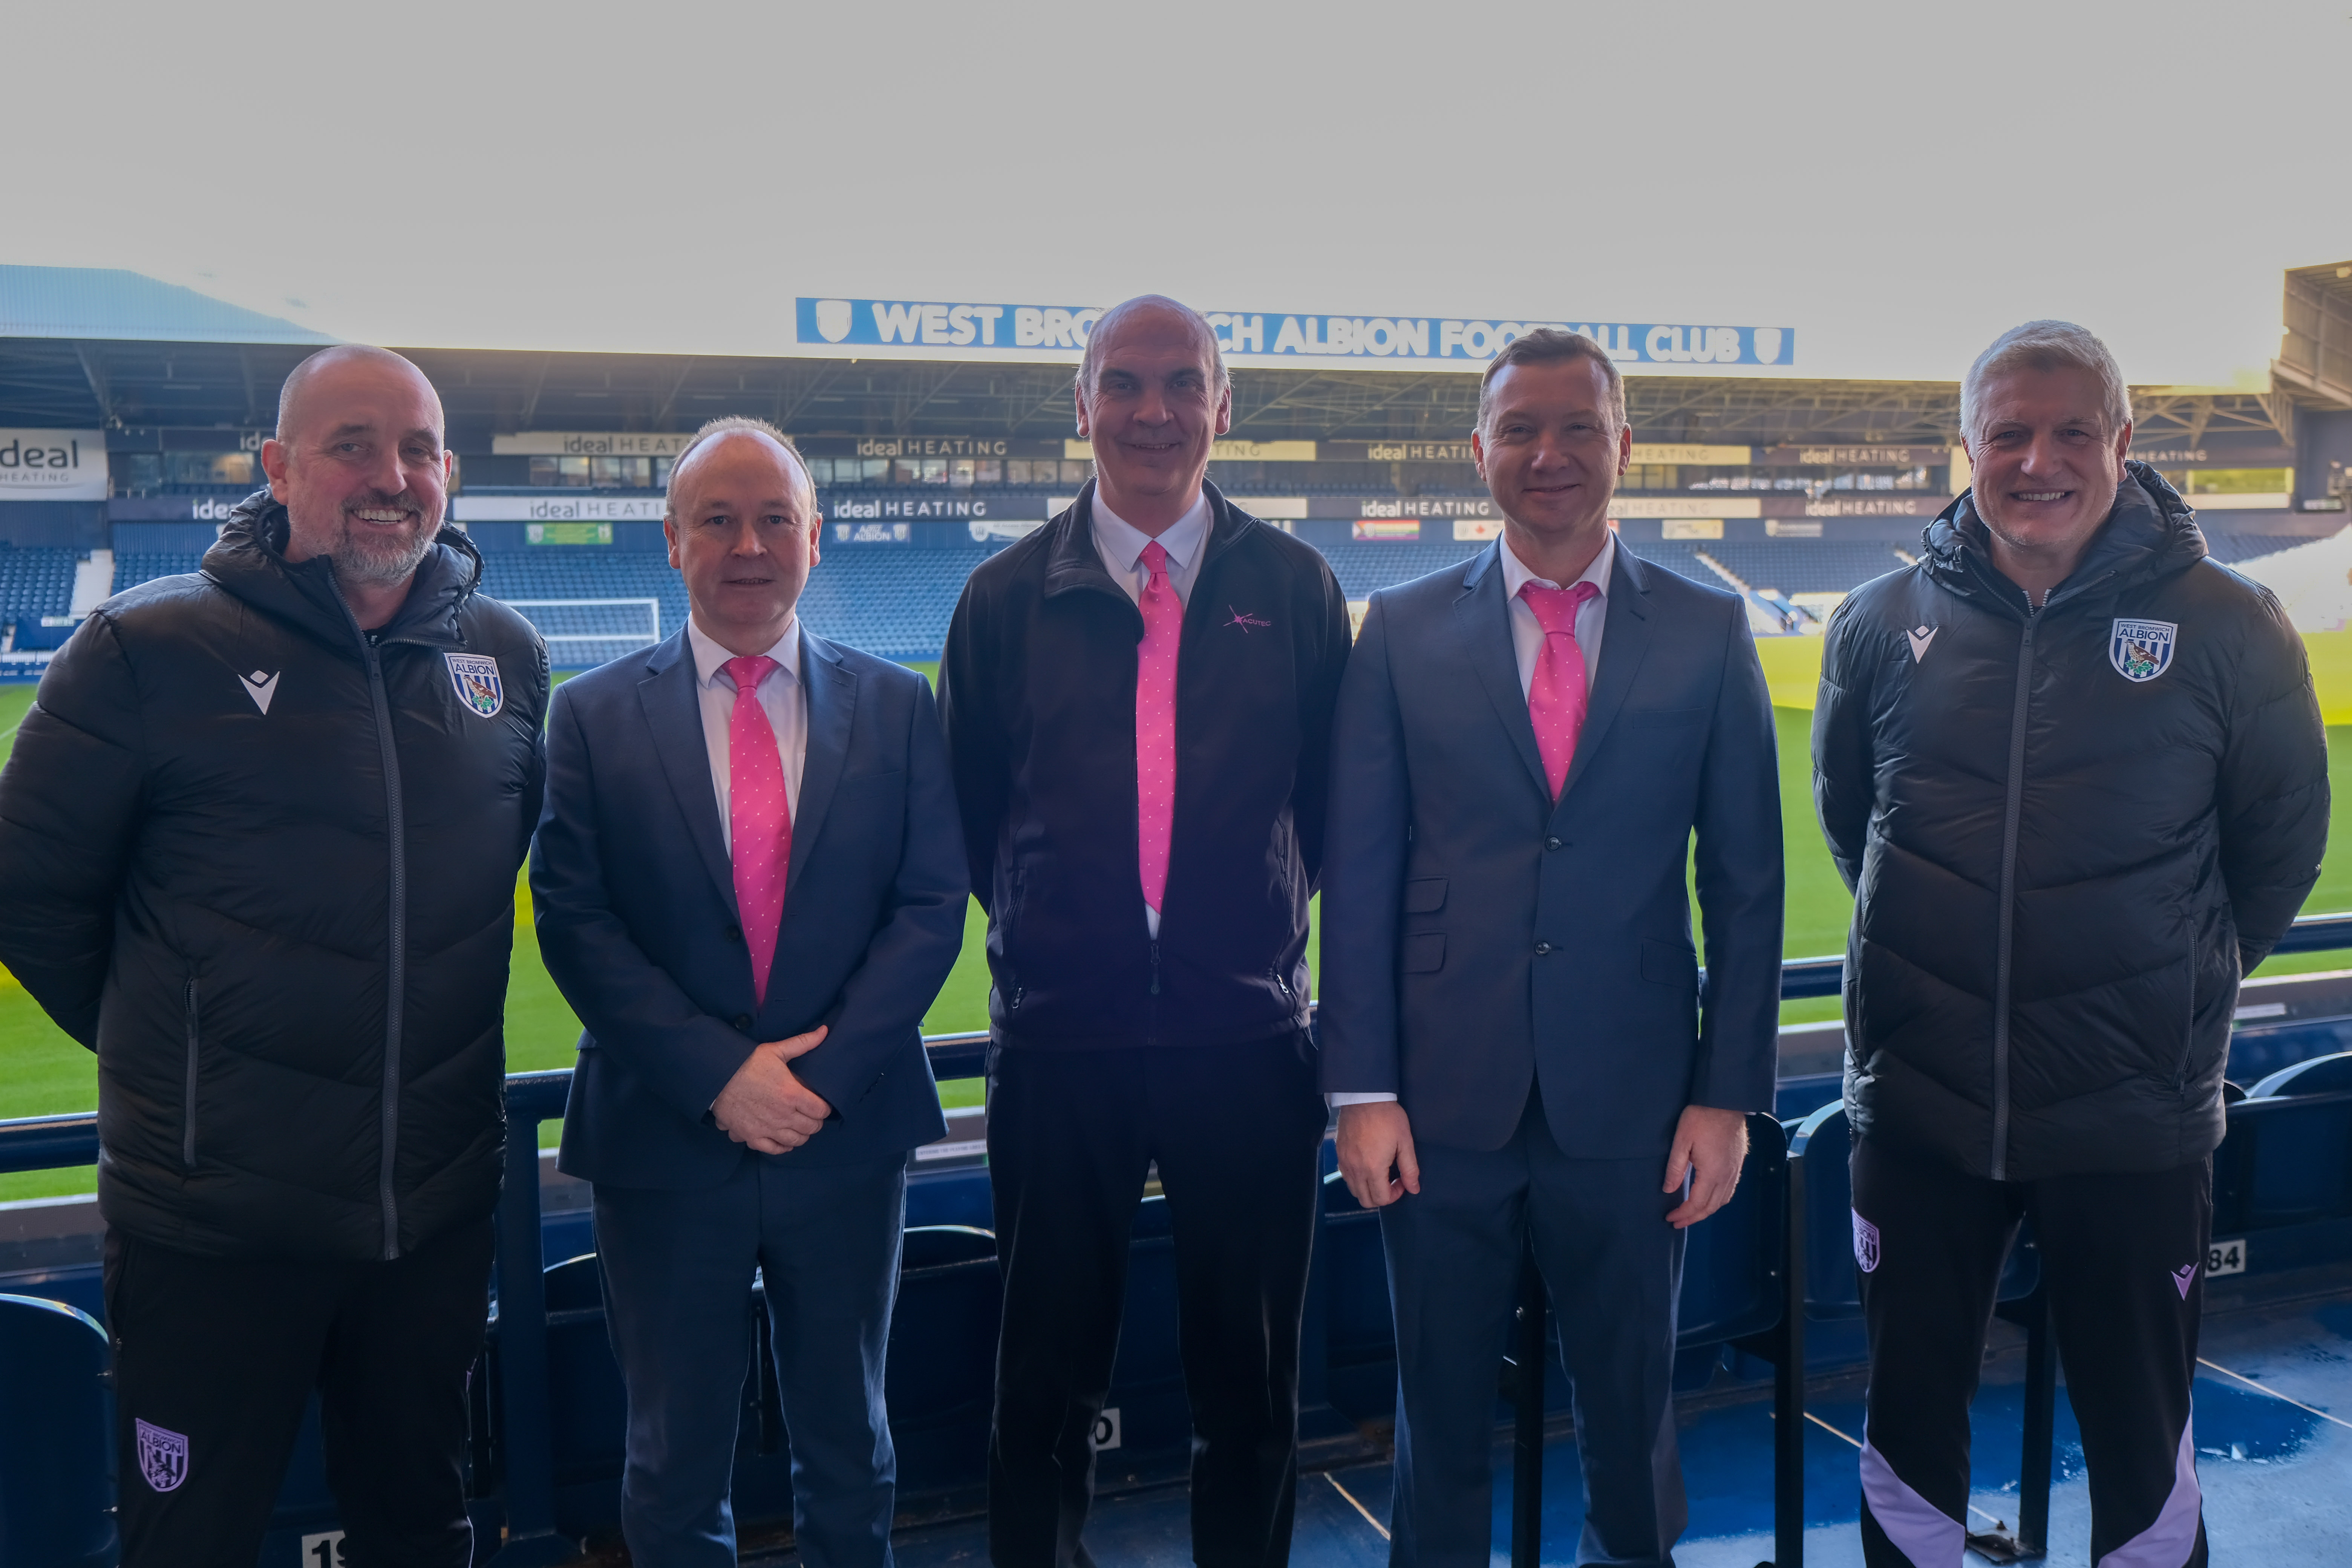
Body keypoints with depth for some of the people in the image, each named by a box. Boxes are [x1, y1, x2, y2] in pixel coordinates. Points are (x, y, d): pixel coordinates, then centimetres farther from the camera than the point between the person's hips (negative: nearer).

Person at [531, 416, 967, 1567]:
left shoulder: (896, 707, 2)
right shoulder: (594, 716, 0)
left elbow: (933, 903, -3)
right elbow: (572, 919, -6)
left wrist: (826, 1070, -14)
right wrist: (716, 1074, -15)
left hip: (847, 1134, 1)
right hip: (665, 1140, -1)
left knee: (848, 1449, 18)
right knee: (674, 1469, 14)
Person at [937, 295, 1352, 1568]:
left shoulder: (1294, 588, 4)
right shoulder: (1007, 597, 3)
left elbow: (1333, 800, 9)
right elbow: (968, 808, 10)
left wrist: (1261, 923, 7)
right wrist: (1049, 926, 9)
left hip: (1246, 1034, 1)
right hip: (1059, 1041, 0)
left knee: (1251, 1383, 13)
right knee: (1048, 1380, 12)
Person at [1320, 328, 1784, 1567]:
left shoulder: (1709, 632, 2)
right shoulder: (1402, 631, 2)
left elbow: (1747, 884, 3)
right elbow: (1358, 874, 0)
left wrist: (1727, 1094, -2)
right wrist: (1362, 1091, -5)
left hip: (1630, 1105, 0)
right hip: (1444, 1101, 0)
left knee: (1630, 1407, 15)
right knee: (1440, 1409, 13)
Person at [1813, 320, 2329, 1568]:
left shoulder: (2225, 628, -7)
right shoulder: (1886, 623, -1)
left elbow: (2280, 843, 6)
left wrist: (2188, 980, 8)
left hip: (2135, 1118, -1)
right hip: (1917, 1105, 2)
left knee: (2140, 1424, 13)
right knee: (1908, 1409, 15)